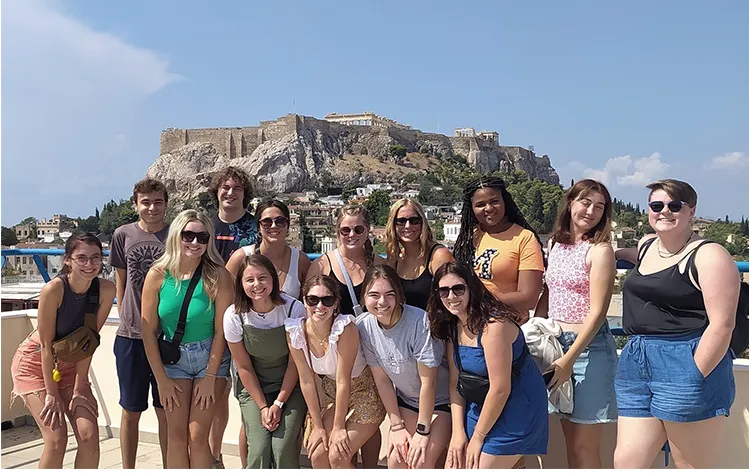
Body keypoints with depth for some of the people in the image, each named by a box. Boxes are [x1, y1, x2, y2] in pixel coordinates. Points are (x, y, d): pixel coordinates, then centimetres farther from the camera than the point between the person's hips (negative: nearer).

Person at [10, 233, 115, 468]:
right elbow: (46, 345, -22)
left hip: (71, 364, 4)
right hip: (35, 363, -4)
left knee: (89, 436, -7)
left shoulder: (106, 290, -18)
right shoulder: (54, 289, -29)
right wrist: (52, 394, -16)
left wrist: (79, 388, -10)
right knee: (56, 439, -12)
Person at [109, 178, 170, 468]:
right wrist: (126, 318, 9)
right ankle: (128, 469, 26)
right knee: (131, 411, 11)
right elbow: (121, 281, 12)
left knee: (166, 411, 10)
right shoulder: (123, 235, 1)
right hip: (131, 336, 1)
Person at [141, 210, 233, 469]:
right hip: (173, 358, 2)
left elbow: (221, 329, -11)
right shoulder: (158, 275, -10)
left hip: (210, 357, -1)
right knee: (177, 436, 2)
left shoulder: (218, 275, -15)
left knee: (197, 436, -3)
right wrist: (161, 379, -4)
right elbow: (148, 331, -5)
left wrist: (210, 377, -9)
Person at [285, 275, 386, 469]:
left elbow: (343, 380, -24)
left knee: (337, 456, -14)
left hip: (364, 390, -4)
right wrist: (318, 426, -5)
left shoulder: (345, 328, -29)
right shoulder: (295, 331, -15)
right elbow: (307, 381, -9)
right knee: (317, 455, -5)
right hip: (330, 392, 5)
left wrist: (338, 427, -17)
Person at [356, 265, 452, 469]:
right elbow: (382, 379, -6)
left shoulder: (420, 322, -30)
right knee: (396, 458, -3)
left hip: (440, 400, -4)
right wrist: (397, 425, -4)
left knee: (421, 461, -15)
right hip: (405, 400, 5)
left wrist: (422, 431, -17)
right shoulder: (363, 326, -14)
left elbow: (428, 382, -23)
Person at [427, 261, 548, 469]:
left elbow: (500, 389, -24)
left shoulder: (493, 325, -25)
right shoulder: (453, 326, 0)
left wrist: (478, 437, -15)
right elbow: (455, 381, 1)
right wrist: (458, 432, -6)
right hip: (480, 405, 7)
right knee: (454, 466, 6)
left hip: (516, 408, -7)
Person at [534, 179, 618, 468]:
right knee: (571, 441, 14)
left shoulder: (600, 250, -10)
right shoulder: (555, 244, 8)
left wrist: (568, 361, -17)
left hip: (589, 347, -6)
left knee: (585, 446, 1)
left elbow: (596, 313, -14)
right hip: (555, 343, 6)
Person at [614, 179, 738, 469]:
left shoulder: (709, 256, -8)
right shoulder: (645, 247, 15)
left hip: (688, 366, -7)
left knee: (693, 466, 4)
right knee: (625, 462, 6)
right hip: (636, 366, 7)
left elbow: (722, 324, -14)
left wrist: (695, 378, -17)